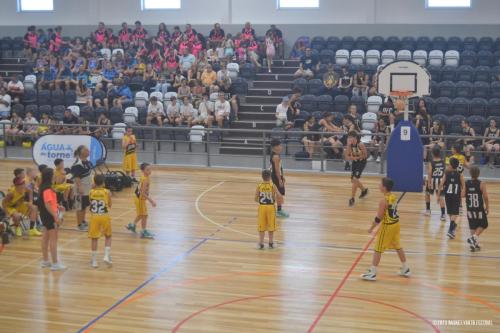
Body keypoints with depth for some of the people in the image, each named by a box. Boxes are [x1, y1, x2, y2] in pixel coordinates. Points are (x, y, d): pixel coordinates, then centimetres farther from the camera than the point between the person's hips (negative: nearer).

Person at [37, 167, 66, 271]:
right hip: (50, 216, -10)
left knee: (45, 238, 16)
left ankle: (45, 261, 26)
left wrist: (57, 207, 16)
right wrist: (56, 217, -26)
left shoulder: (43, 187, 8)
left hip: (45, 215, 10)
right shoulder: (47, 189, -22)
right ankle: (55, 263, 2)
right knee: (53, 239, -3)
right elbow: (47, 205, -26)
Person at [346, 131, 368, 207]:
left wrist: (356, 157, -24)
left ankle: (352, 199, -7)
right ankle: (364, 190, 43)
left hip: (361, 162, -7)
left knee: (355, 179, -16)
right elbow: (347, 155, -10)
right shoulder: (350, 145, -8)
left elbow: (365, 155, -15)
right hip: (355, 162, 7)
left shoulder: (360, 144, -23)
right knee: (353, 180, 15)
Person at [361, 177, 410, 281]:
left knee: (377, 249, 2)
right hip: (396, 224, 8)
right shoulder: (393, 197, 2)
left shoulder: (383, 201, -23)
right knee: (398, 247, 22)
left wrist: (371, 228, -7)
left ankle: (372, 273, 7)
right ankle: (405, 269, 33)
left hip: (387, 226, -8)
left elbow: (378, 218, -20)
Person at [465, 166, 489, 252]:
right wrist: (487, 207, 1)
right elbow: (485, 197, -13)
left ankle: (474, 244, 14)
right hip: (479, 209, -3)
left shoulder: (466, 183, -5)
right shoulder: (481, 184, -14)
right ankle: (474, 237, -6)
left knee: (472, 227, 15)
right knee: (483, 225, 15)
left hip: (470, 209, 4)